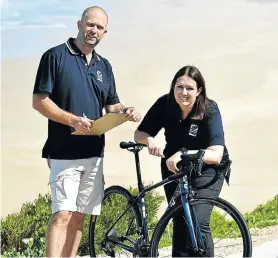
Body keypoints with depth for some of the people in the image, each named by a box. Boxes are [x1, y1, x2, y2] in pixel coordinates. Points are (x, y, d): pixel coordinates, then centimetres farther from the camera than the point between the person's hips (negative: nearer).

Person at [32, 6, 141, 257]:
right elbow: (39, 100, -9)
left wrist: (127, 111, -4)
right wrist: (73, 120, -21)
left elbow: (111, 106, 19)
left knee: (78, 216, 8)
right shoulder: (56, 56, -4)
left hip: (94, 152, 6)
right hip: (64, 152, -6)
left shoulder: (104, 66, 14)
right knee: (62, 215, -14)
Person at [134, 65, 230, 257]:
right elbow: (139, 134, -8)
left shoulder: (210, 110, -22)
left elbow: (216, 155, -30)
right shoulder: (164, 104, -14)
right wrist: (150, 139, -31)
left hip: (206, 169, -3)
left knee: (198, 221, -19)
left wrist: (183, 154, -43)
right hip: (173, 166, 3)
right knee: (180, 221, 1)